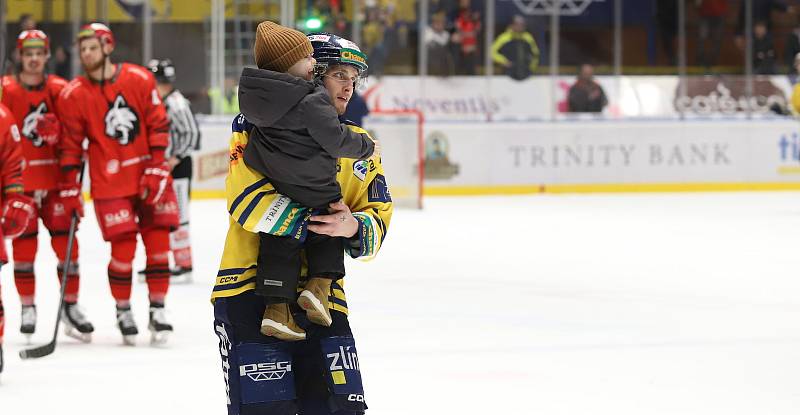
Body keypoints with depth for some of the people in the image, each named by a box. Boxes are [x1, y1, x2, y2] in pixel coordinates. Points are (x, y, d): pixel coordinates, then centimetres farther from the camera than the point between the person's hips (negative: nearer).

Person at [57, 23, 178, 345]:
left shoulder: (140, 79, -3)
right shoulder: (73, 95, -3)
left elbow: (158, 126, -1)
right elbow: (70, 146, 0)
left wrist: (155, 170, -7)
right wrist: (70, 190, -2)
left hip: (150, 177, 1)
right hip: (110, 183, -1)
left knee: (158, 242, 1)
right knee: (123, 248, -7)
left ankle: (158, 310, 12)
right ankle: (123, 311, 12)